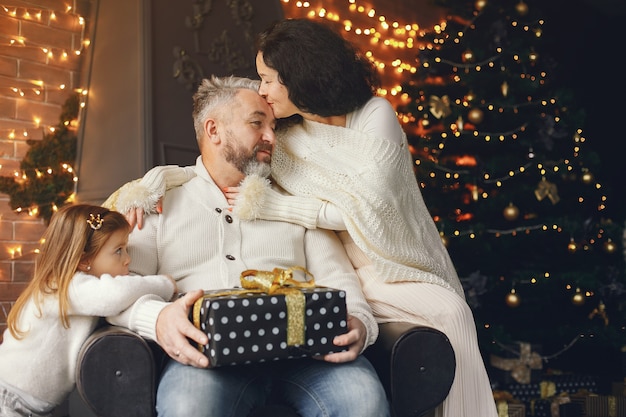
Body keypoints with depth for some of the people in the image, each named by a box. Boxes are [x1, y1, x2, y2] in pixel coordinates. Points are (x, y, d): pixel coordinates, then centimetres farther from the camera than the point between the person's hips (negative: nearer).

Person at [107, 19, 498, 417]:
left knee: (451, 311, -29)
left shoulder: (375, 115, -3)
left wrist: (274, 206, -15)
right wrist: (157, 177, -7)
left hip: (396, 266, -1)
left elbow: (367, 208, -14)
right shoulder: (282, 141, 7)